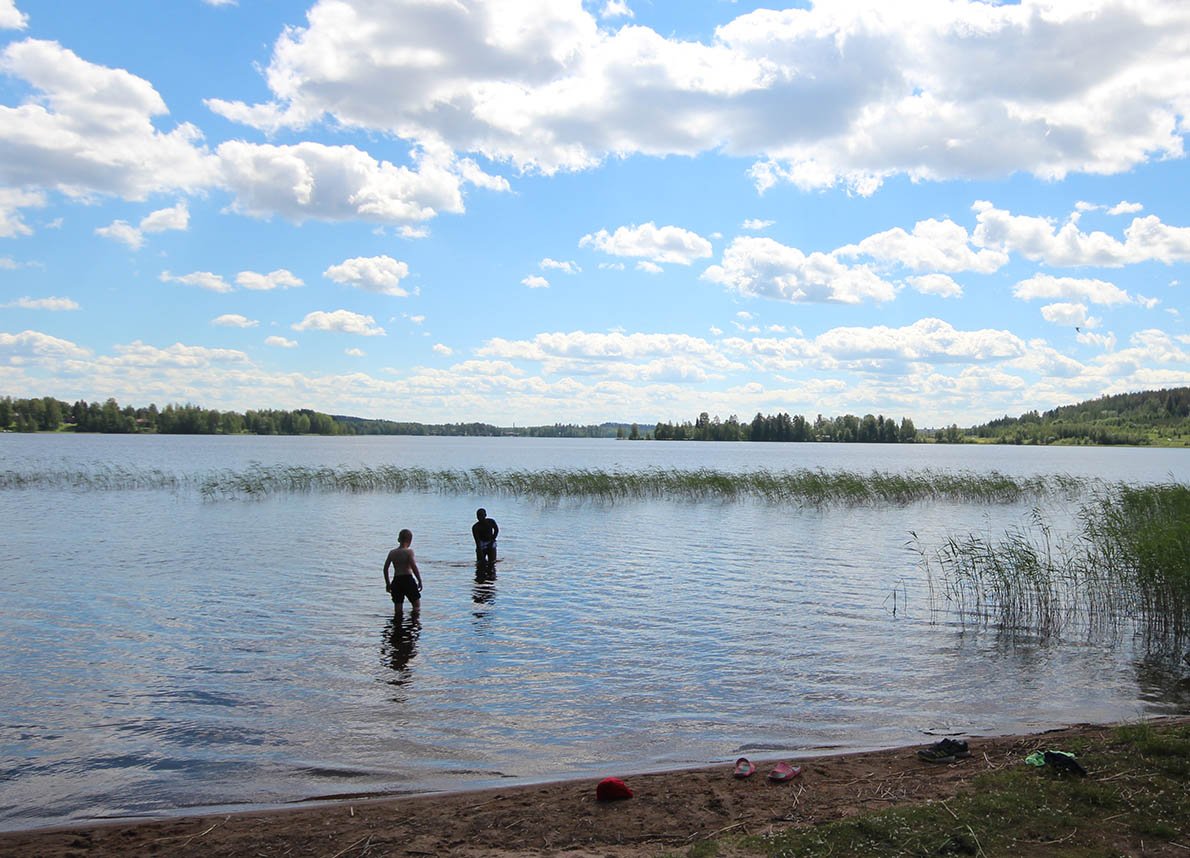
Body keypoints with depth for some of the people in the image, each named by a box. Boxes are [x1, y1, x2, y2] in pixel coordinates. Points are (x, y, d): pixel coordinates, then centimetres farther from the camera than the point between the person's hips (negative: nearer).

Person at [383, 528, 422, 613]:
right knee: (417, 607, 9)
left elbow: (385, 568, 8)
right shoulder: (409, 551, -8)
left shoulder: (392, 553, 7)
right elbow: (414, 568, -15)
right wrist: (420, 581, -6)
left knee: (398, 610, 11)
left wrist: (388, 583, 17)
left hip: (396, 581, 5)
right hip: (408, 580, -5)